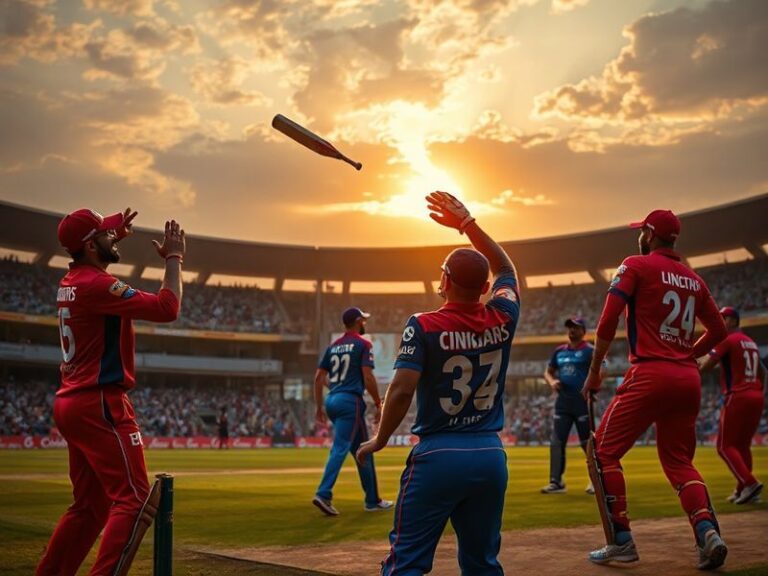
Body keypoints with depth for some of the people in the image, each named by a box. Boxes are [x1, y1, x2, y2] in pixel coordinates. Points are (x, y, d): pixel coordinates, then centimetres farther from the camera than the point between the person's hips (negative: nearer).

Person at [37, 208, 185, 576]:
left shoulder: (70, 282, 13)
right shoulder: (96, 284, -16)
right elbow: (167, 308, -20)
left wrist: (112, 237, 35)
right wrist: (173, 258, -9)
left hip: (71, 405, 10)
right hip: (100, 405, -10)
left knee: (89, 505, 18)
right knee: (136, 501, -11)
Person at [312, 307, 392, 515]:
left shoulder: (333, 346, 16)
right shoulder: (363, 344, -3)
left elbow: (319, 377, 12)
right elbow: (368, 377, -12)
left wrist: (319, 407, 16)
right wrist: (378, 404, -7)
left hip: (331, 401, 7)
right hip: (350, 401, -7)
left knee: (361, 450, 13)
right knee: (340, 448, -11)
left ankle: (373, 500, 16)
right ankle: (323, 494, -23)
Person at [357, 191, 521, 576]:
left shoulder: (424, 326, -9)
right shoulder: (502, 320, 3)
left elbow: (402, 391, -15)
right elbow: (506, 270, 23)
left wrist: (379, 440, 0)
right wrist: (468, 223, 25)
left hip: (438, 456, -4)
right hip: (491, 457, 4)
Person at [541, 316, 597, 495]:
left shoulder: (589, 350, -3)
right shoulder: (559, 351, 15)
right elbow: (548, 372, 22)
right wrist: (552, 382, 0)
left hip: (582, 402, -6)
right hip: (563, 402, 6)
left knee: (587, 443, -1)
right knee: (556, 442, 2)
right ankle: (556, 482, 6)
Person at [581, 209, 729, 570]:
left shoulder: (637, 266, -1)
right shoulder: (694, 279, 15)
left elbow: (608, 322, -9)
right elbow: (718, 330, 20)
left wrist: (594, 372, -1)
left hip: (649, 375, -6)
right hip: (689, 379, 6)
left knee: (604, 453, 5)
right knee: (679, 461, 17)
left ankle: (622, 542, 1)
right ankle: (708, 531, -5)